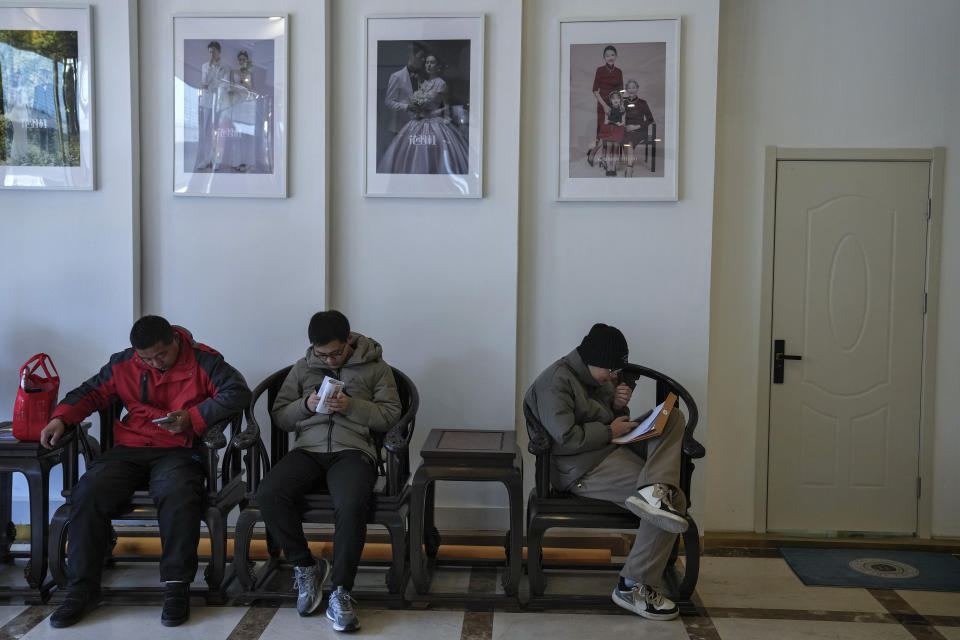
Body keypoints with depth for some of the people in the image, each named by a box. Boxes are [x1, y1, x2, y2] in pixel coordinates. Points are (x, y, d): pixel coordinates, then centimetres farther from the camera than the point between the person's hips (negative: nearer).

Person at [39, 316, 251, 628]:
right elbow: (91, 392, 22)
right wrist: (60, 418, 4)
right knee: (88, 491, -23)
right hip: (129, 450, 4)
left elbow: (239, 392, -6)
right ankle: (82, 588, -12)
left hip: (178, 450, -4)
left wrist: (193, 417, -13)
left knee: (177, 494, -37)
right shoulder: (123, 364, 13)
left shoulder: (202, 361, 1)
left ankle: (177, 587, -25)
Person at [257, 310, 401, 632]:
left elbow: (391, 415, 5)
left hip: (352, 452, -3)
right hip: (307, 450, 3)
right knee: (268, 495, -28)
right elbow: (279, 417, 18)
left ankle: (340, 592, -23)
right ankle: (306, 566, -7)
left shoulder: (376, 367, 12)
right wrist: (305, 405, -3)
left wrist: (352, 406, -9)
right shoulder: (302, 368, 19)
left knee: (351, 505, -37)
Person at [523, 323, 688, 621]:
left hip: (613, 450, 10)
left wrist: (618, 405, 3)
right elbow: (565, 438, -24)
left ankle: (654, 491, -26)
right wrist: (610, 431, -13)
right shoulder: (557, 381, -14)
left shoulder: (602, 377, 15)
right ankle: (633, 587, -14)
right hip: (582, 469, -10)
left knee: (673, 417, -2)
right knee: (675, 500, -20)